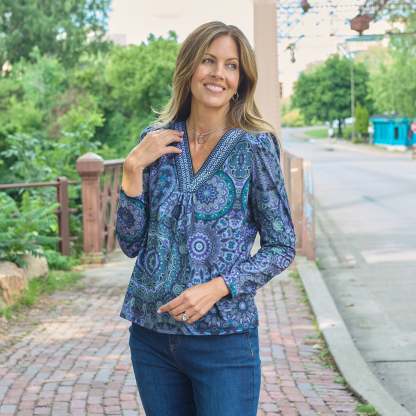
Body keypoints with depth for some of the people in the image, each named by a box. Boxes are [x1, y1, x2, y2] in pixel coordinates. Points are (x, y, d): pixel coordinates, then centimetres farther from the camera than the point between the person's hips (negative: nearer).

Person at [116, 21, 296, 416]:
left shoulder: (254, 145, -6)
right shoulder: (156, 141, 3)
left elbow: (281, 247, -3)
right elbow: (131, 243, 3)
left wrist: (217, 288, -16)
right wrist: (133, 168, -8)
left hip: (223, 338, -3)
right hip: (151, 334, 3)